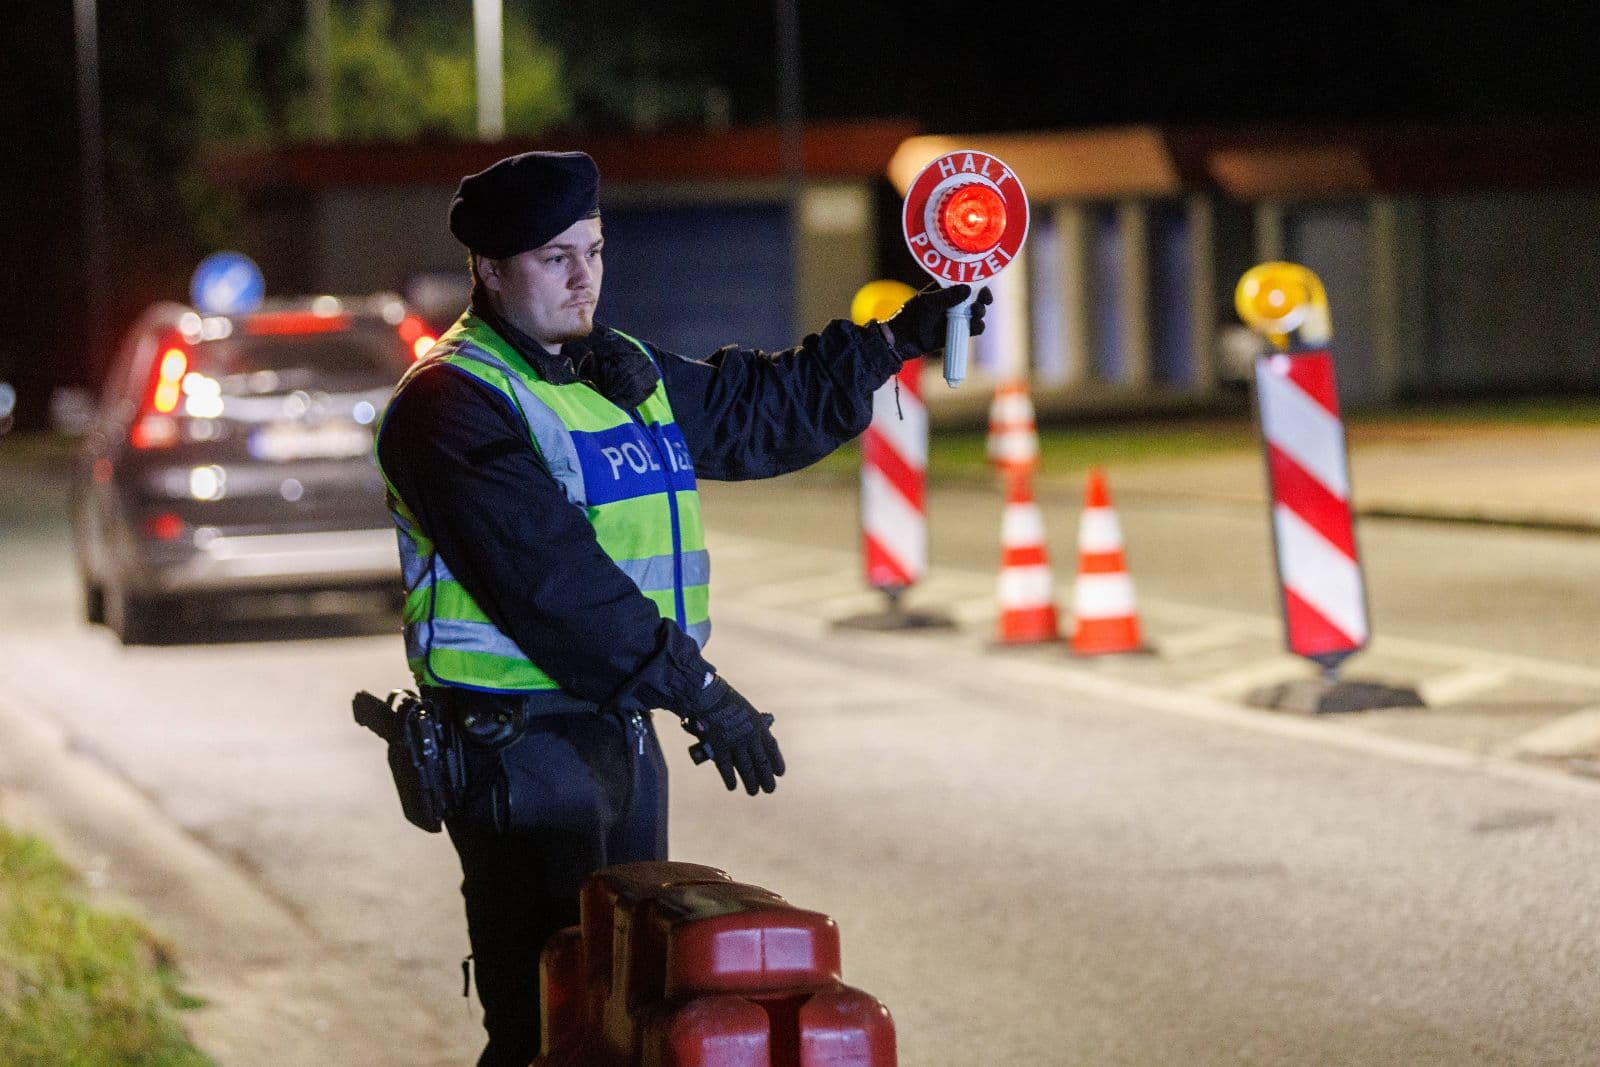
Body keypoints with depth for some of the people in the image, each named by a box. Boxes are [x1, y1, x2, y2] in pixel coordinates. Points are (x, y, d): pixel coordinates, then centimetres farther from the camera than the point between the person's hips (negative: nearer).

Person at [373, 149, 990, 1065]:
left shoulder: (622, 373, 15)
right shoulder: (450, 404, -14)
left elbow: (755, 412, 30)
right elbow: (548, 577, -23)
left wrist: (895, 342, 22)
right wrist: (691, 685, -25)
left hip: (623, 732, 9)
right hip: (521, 742, -9)